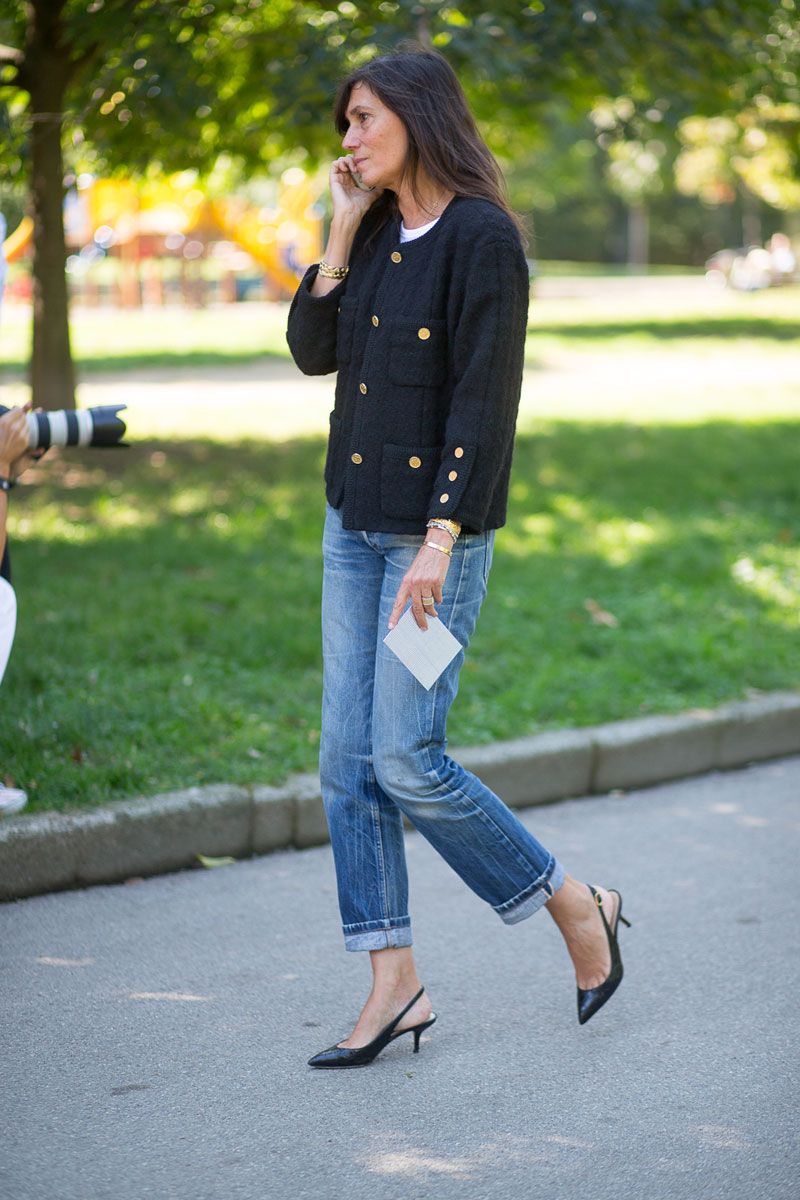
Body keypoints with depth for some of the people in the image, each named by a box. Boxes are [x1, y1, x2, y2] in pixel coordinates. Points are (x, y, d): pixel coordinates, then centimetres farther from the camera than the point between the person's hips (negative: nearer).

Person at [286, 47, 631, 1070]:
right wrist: (342, 229, 0)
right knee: (347, 761, 4)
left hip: (434, 529, -8)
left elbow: (483, 400, -17)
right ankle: (395, 986, 11)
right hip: (353, 525, 8)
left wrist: (439, 542, -21)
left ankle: (578, 907, 11)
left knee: (406, 761, -9)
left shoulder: (482, 239, -13)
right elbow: (311, 351, 8)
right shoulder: (376, 234, 11)